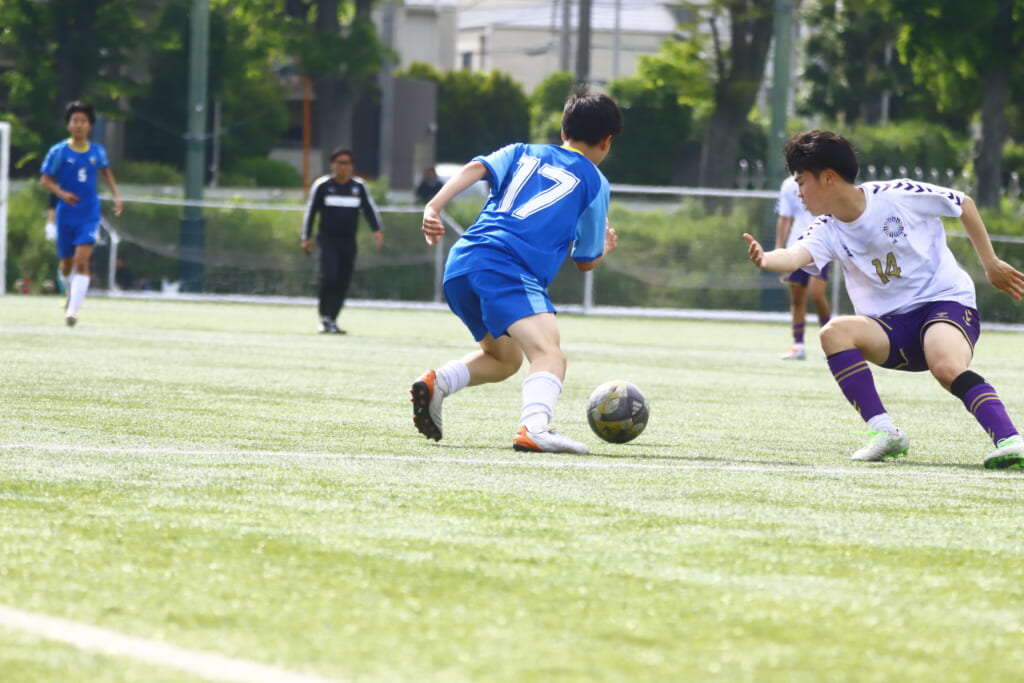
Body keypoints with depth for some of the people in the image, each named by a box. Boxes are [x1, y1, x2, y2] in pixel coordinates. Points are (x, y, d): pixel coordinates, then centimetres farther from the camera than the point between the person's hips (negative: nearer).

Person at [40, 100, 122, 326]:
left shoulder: (97, 151, 1)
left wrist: (116, 194, 11)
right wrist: (61, 193, -21)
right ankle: (71, 293, 45)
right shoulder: (58, 152, -7)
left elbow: (105, 171, 20)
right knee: (66, 263, 12)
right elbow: (45, 179, -4)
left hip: (89, 214, 0)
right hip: (66, 214, 0)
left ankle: (73, 310, -21)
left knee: (82, 260, -17)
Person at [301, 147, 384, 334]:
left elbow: (370, 208, 5)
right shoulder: (322, 185, 1)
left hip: (349, 242, 3)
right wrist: (306, 238, 1)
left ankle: (332, 320, 12)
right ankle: (324, 318, -11)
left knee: (343, 282, 2)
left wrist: (377, 230, -12)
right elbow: (310, 211, 5)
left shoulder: (359, 186, 8)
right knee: (329, 276, -20)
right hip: (328, 240, -3)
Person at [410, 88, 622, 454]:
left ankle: (438, 382, 1)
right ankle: (534, 427, -50)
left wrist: (434, 206, -7)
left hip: (460, 263, 6)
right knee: (549, 354, -21)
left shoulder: (523, 153, 26)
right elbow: (586, 261, 18)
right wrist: (605, 247, 40)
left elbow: (477, 168, 5)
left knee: (505, 359, 25)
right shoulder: (594, 182, 15)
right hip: (509, 270, -6)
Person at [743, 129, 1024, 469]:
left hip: (946, 301, -5)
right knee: (835, 332, -24)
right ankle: (884, 433, -24)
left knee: (947, 368, -37)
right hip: (892, 327, 5)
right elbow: (796, 255, -24)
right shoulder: (827, 231, -1)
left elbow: (964, 204, 4)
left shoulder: (898, 196, -10)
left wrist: (991, 263, 9)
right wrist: (766, 260, -47)